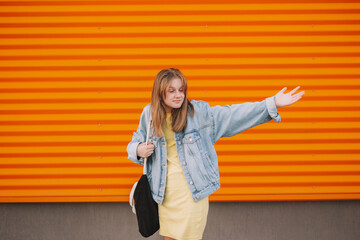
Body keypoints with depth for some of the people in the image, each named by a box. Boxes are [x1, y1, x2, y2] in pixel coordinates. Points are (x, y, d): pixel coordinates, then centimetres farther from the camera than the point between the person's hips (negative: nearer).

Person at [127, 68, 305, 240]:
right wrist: (138, 150, -8)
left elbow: (232, 115, -10)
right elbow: (135, 143, 17)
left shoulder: (198, 112, -5)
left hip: (192, 191, -2)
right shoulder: (149, 114, 2)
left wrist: (272, 104, -17)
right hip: (164, 192, 3)